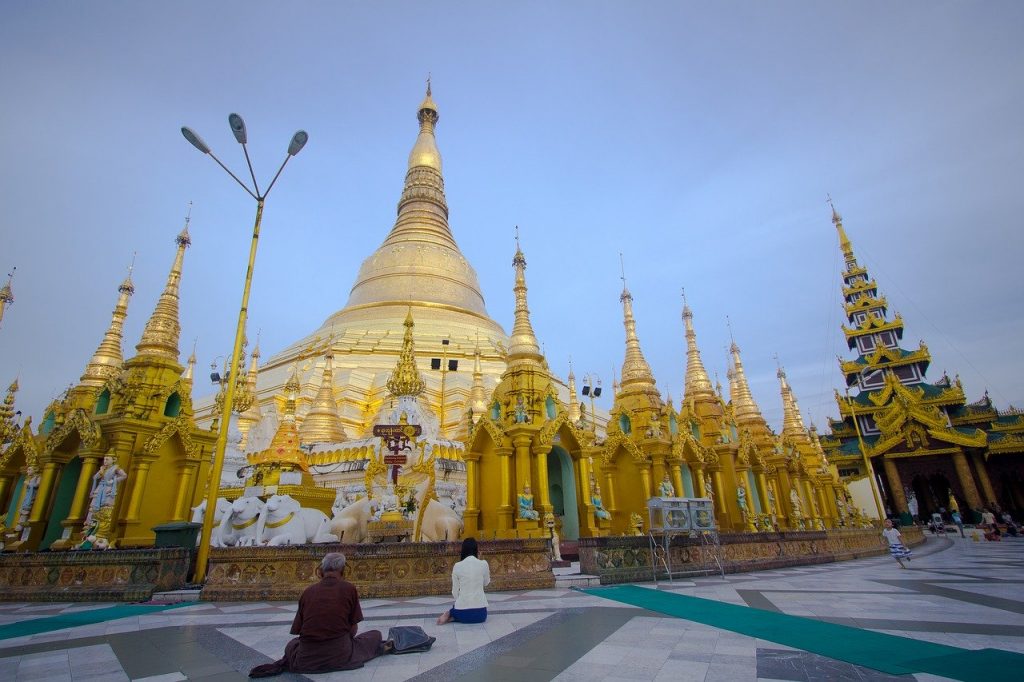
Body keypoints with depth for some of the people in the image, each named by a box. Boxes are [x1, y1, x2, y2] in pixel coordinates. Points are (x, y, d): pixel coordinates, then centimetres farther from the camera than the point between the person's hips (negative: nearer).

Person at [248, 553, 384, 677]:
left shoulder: (308, 591, 4)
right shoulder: (349, 588, -2)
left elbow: (297, 630, 8)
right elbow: (353, 628, 3)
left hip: (307, 658, 1)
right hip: (340, 654, -1)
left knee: (292, 644, 36)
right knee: (376, 634, 25)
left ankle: (285, 663, 8)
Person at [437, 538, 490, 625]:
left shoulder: (457, 566, -4)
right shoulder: (483, 564, -5)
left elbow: (455, 592, 0)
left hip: (462, 611, 2)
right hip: (480, 612, -2)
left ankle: (449, 616, 4)